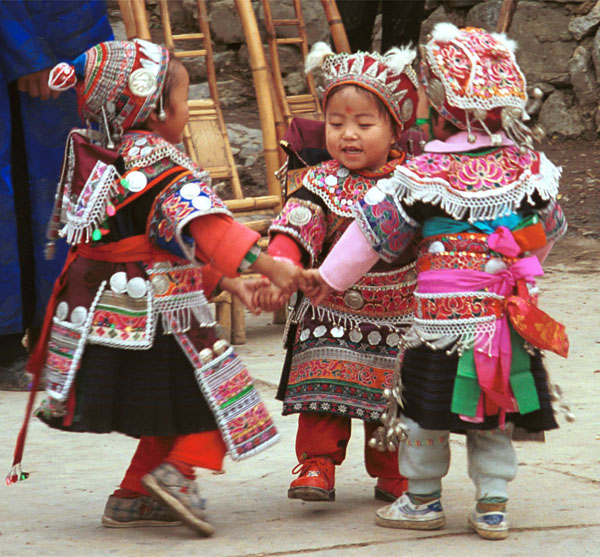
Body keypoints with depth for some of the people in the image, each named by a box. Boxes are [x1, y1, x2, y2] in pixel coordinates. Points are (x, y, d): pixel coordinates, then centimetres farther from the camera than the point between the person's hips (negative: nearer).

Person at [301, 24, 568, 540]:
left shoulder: (428, 172, -8)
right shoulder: (529, 166, 3)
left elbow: (376, 226, -1)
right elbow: (550, 228, 19)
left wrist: (332, 276, 11)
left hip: (445, 313, -4)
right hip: (509, 315, 4)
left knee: (427, 409, 10)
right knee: (494, 413, 12)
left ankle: (423, 498, 19)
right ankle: (493, 504, 12)